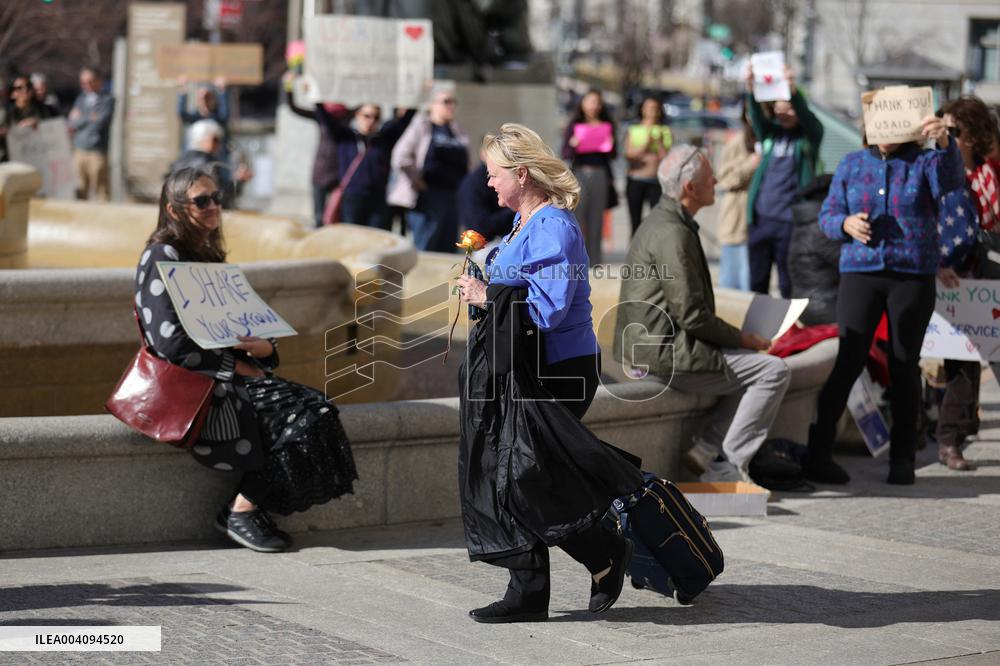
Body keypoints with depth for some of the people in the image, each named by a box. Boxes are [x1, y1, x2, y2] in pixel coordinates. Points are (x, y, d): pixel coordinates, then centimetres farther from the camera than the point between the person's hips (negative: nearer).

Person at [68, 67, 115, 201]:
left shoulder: (107, 100, 2)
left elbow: (99, 123, -10)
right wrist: (89, 118, -6)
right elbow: (72, 123, 6)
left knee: (101, 191, -7)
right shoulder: (81, 99, 18)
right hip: (79, 150, 5)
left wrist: (80, 120, 1)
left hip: (97, 151, -4)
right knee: (81, 191, 2)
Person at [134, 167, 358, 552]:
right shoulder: (163, 257, -7)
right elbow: (169, 341, -17)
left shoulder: (210, 257, 20)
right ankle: (241, 512, -12)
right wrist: (235, 366, -12)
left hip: (229, 376, 8)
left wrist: (262, 347, -4)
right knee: (298, 415, -23)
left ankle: (250, 507, -11)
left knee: (314, 410, -15)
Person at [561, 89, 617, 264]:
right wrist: (572, 145, -18)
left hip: (600, 174, 2)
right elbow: (565, 154, 2)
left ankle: (594, 257, 4)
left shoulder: (607, 126, 9)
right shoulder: (574, 126, 5)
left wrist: (610, 146, -11)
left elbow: (613, 155, 10)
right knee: (578, 214, -8)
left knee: (597, 216, 1)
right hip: (580, 173, -2)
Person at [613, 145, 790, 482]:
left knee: (751, 365, 20)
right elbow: (692, 314, -20)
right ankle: (729, 467, -5)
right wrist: (742, 338, -6)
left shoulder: (663, 220, 15)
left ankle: (705, 451, 10)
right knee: (773, 370, -8)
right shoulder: (672, 233, -19)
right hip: (661, 356, -11)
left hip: (647, 348, 11)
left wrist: (737, 337, 14)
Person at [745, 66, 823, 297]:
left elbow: (805, 115, -18)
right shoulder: (770, 132, 11)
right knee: (757, 281, 7)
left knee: (789, 283, -2)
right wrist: (750, 91, -31)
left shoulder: (809, 134, 3)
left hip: (790, 219, -4)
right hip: (761, 217, 4)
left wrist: (793, 91, -39)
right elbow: (756, 116, -8)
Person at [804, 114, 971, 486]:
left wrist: (944, 143, -36)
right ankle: (818, 452, -7)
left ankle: (902, 459, 11)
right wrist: (846, 224, -12)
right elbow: (827, 215, 10)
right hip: (860, 271, 1)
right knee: (847, 362, -7)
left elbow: (949, 181, -17)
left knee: (905, 366, 4)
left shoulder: (923, 161, 4)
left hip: (913, 276, -1)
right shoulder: (851, 165, 11)